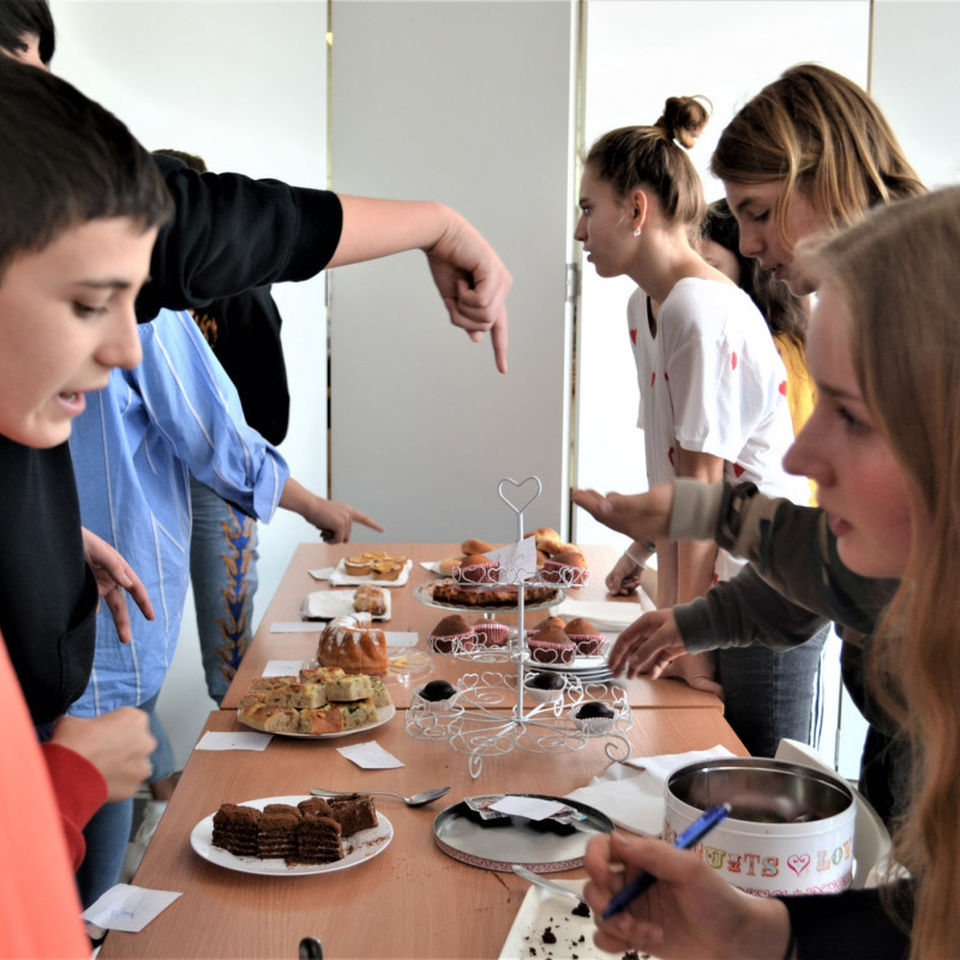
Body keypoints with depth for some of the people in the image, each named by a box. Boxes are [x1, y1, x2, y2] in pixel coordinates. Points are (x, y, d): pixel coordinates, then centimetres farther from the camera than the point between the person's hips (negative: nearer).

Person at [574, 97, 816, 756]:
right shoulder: (645, 307, 10)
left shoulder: (703, 311, -18)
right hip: (710, 584, 9)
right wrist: (668, 610, 8)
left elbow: (703, 482, -17)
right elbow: (668, 474, 9)